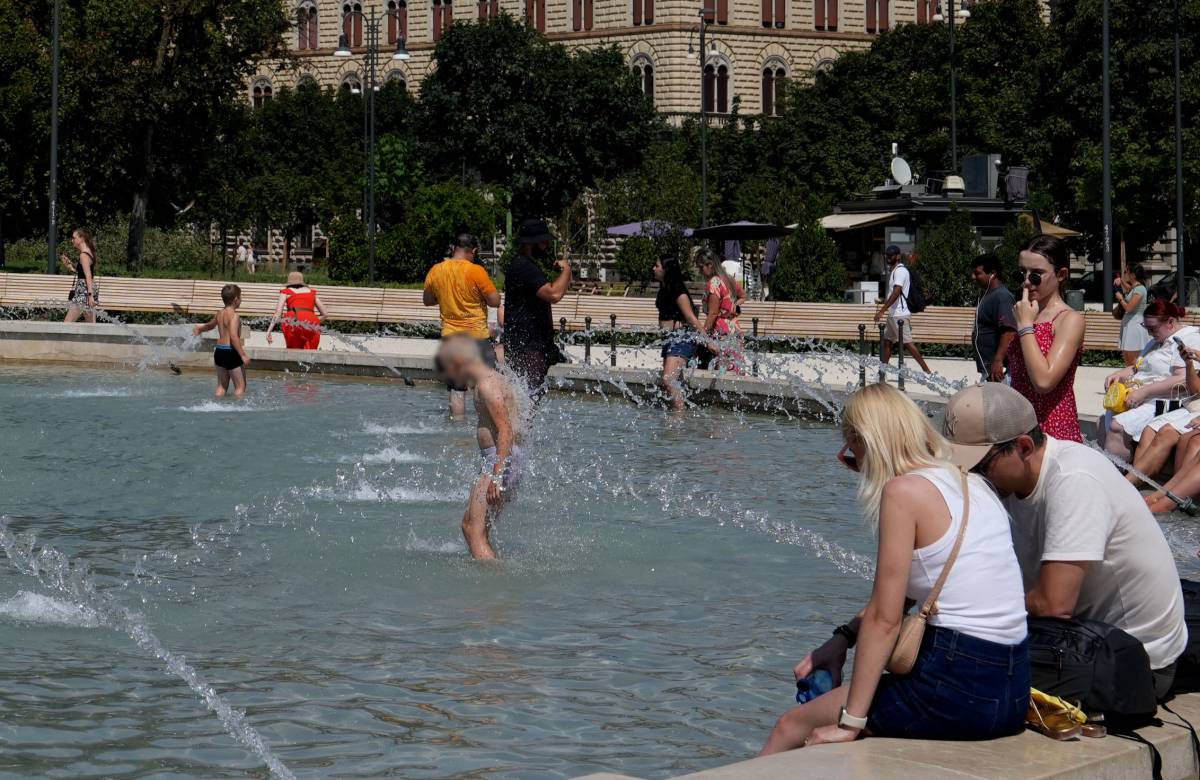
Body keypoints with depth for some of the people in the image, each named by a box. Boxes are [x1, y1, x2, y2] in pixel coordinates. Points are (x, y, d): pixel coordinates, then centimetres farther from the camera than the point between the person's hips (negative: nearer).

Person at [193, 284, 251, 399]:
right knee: (240, 386, -3)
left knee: (221, 386, 16)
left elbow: (210, 325, 33)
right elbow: (233, 336, -26)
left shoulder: (220, 314, 12)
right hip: (231, 352, -8)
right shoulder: (234, 316, -14)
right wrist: (243, 355, -29)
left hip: (219, 351, 8)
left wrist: (200, 328, 57)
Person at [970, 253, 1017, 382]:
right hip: (987, 365, 11)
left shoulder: (1002, 296, -18)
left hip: (996, 366, -11)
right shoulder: (988, 295, 14)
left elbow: (1009, 331, -28)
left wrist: (998, 361, -33)